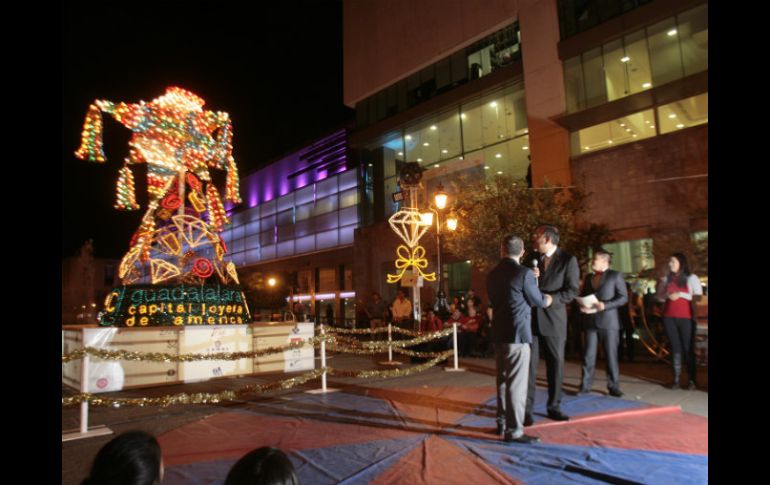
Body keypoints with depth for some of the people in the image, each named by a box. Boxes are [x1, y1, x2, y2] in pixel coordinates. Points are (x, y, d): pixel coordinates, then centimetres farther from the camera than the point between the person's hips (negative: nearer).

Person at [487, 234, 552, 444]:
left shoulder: (492, 274, 7)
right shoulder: (524, 273, -13)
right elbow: (538, 301, -3)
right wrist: (548, 299, 21)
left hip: (499, 334, 7)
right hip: (517, 334, -7)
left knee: (503, 380, 17)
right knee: (516, 383, -1)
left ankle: (502, 422, 27)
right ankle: (514, 430, 3)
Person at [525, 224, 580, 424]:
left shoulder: (568, 260, -3)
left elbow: (572, 291, -8)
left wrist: (550, 299, -21)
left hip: (554, 319, -2)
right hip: (530, 317, 2)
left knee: (556, 365, 9)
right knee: (529, 365, 1)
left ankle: (554, 406, 24)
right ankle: (527, 409, 7)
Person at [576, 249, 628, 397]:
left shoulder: (615, 275, 1)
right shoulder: (588, 277, 16)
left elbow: (623, 297, -5)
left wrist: (605, 305, -17)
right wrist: (582, 306, -2)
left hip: (608, 321, -4)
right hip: (591, 321, 4)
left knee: (611, 355, 3)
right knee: (588, 355, 3)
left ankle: (613, 386, 13)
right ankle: (585, 385, 9)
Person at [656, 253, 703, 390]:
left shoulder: (691, 278, 1)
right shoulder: (666, 279, 13)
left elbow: (698, 296, -6)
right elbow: (660, 297, 14)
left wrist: (680, 294, -16)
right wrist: (666, 295, -7)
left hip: (686, 318, -3)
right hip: (669, 317, 3)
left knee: (688, 348, -1)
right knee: (675, 347, 4)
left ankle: (691, 380, 4)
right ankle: (676, 379, 5)